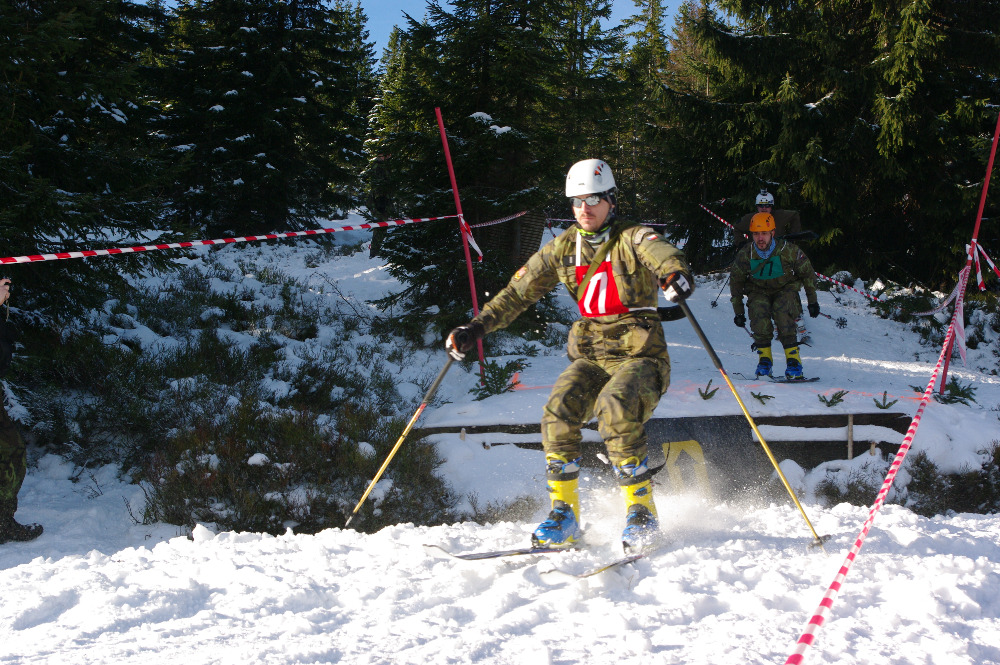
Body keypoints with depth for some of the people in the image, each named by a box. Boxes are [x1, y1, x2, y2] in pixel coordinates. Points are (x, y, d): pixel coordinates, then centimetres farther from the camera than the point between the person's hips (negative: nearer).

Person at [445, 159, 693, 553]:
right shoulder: (564, 248, 11)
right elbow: (518, 293, 13)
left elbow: (662, 254, -26)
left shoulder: (632, 239, -3)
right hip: (591, 355, 4)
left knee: (615, 409, -32)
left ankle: (641, 512, -19)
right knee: (558, 413, -22)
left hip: (640, 355, -4)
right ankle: (564, 516, -11)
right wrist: (476, 328, 3)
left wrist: (675, 273, -51)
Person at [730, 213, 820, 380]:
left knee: (782, 312, -32)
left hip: (785, 290, -1)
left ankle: (793, 359, -26)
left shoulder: (788, 250, -19)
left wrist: (813, 301, 1)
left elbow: (807, 273, -2)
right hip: (758, 292, 1)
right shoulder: (745, 255, -15)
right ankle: (764, 358, -20)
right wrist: (738, 311, 2)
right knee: (758, 310, -31)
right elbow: (735, 282, 2)